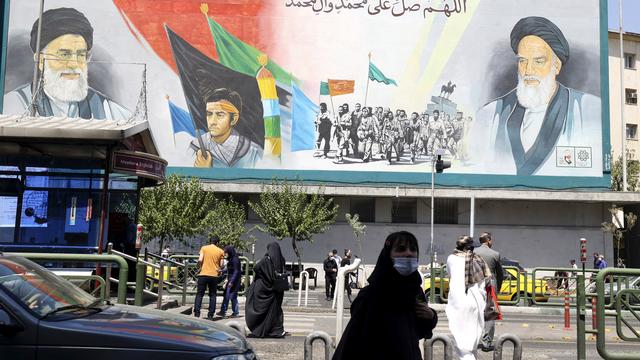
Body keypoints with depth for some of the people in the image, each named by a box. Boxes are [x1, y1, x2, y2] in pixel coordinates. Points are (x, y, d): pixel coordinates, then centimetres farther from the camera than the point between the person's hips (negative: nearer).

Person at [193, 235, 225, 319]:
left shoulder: (204, 248, 1)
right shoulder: (221, 251, 4)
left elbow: (200, 260, -9)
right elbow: (222, 265, 2)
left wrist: (199, 266, 10)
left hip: (203, 274, -1)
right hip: (214, 275, 1)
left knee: (199, 294, 6)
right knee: (212, 295, 10)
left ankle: (196, 314, -2)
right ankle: (210, 315, 7)